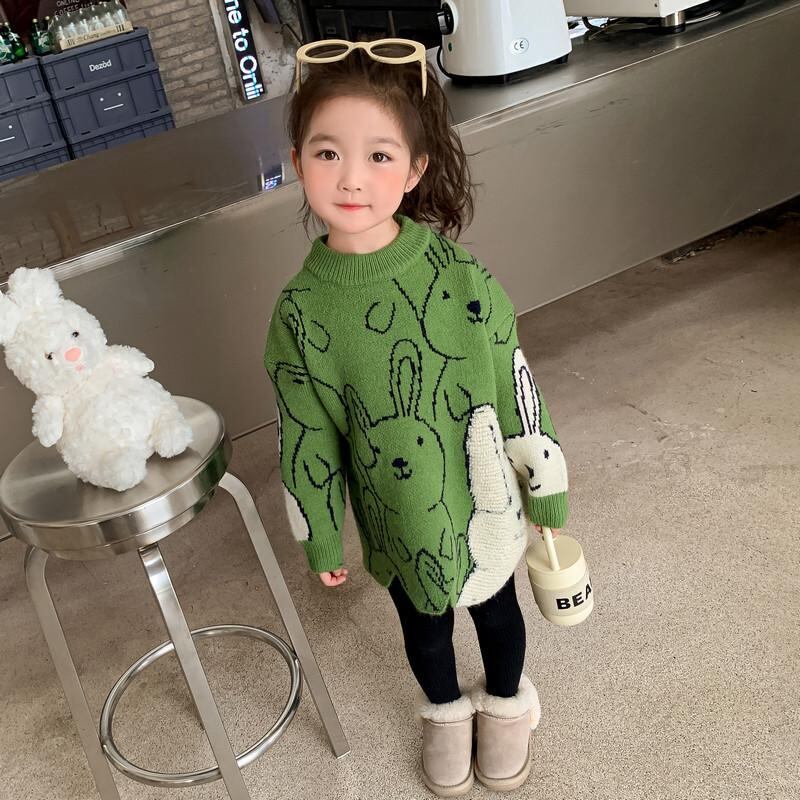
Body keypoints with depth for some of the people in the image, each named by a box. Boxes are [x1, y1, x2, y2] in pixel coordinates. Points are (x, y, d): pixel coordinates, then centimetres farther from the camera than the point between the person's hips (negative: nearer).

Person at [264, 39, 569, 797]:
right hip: (397, 522, 1)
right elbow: (305, 436, -8)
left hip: (483, 503, 0)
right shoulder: (299, 308, -19)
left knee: (496, 610, 26)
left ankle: (507, 703, 58)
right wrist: (320, 539, 1)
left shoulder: (459, 275, -22)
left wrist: (547, 494, -3)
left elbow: (517, 392, -11)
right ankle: (444, 711, 58)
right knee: (423, 626, 26)